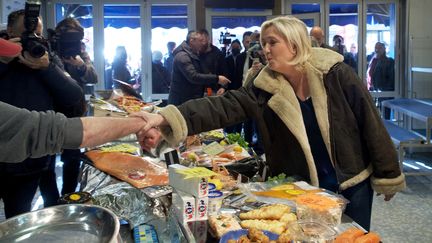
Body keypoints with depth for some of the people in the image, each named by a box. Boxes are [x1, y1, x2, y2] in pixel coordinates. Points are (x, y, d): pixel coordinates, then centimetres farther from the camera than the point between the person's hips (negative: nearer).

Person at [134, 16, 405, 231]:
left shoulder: (336, 74, -14)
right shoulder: (266, 88, -8)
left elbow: (370, 123, -9)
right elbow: (221, 106, -20)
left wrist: (388, 176, -5)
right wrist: (167, 118, -33)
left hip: (353, 183, -2)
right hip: (304, 189, 2)